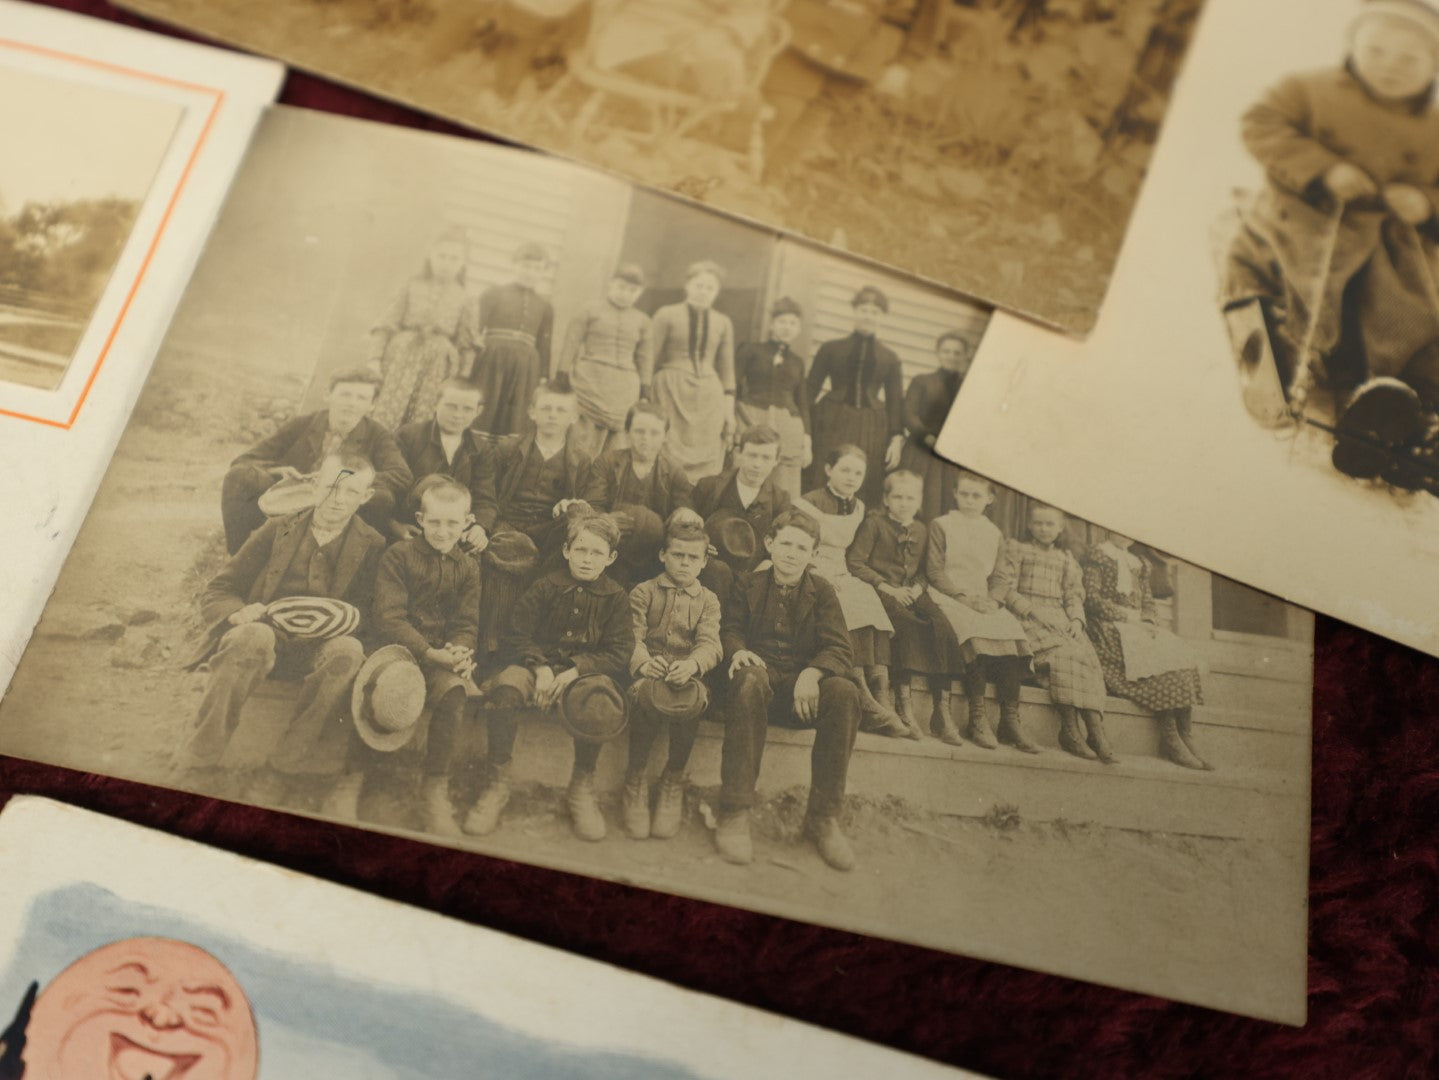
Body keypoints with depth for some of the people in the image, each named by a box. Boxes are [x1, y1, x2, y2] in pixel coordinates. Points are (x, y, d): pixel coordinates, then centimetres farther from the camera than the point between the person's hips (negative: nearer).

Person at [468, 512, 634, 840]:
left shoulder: (615, 598, 2)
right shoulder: (546, 587, 3)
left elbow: (620, 653, -4)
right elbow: (519, 635, 3)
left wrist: (576, 670, -18)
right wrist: (541, 667, -14)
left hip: (588, 672, -1)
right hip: (541, 663, 1)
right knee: (504, 686, -33)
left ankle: (582, 787, -15)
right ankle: (496, 785, -20)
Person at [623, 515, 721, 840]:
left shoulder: (708, 600, 17)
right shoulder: (643, 592, 15)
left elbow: (710, 643, 0)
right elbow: (632, 636, 0)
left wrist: (692, 664, -25)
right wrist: (642, 662, -24)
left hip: (687, 673, 1)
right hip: (649, 672, -1)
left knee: (690, 699, -36)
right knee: (646, 694, -37)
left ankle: (674, 779, -15)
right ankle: (635, 779, -18)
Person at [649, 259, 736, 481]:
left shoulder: (723, 323, 12)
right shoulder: (667, 316, 2)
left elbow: (727, 370, 14)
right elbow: (651, 360, 1)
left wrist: (730, 409, 8)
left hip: (708, 399, 3)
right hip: (672, 395, -3)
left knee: (704, 468, -1)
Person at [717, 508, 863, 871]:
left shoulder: (821, 591, 11)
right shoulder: (747, 585, 14)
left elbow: (841, 650, 0)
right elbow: (729, 630, 9)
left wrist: (813, 671, -22)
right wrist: (738, 651, -16)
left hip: (803, 691, 1)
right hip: (761, 674, -1)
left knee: (844, 691, -32)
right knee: (749, 680, -38)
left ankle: (823, 817, -22)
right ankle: (734, 814, -37)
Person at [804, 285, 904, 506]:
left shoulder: (890, 358, 12)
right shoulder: (831, 349, 8)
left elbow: (895, 400, 11)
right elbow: (810, 389, 6)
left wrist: (897, 438, -1)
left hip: (871, 429, 1)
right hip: (832, 424, -1)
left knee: (865, 492, -2)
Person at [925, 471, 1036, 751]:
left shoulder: (995, 534, 22)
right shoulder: (941, 525, 9)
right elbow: (934, 570, 0)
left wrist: (992, 600, -5)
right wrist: (964, 597, -12)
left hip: (983, 601, 4)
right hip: (948, 596, -4)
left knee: (1014, 634, -26)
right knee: (976, 634, -34)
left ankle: (1010, 720, -23)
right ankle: (977, 716, -28)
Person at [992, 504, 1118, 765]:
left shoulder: (1066, 560, 26)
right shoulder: (1016, 549, 14)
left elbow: (1074, 596, 16)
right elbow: (1003, 588, 1)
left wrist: (1076, 620, -6)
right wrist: (1034, 610, -12)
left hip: (1060, 620, 4)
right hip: (1027, 619, -4)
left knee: (1088, 656, -25)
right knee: (1061, 653, -32)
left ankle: (1096, 730, -35)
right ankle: (1070, 728, -31)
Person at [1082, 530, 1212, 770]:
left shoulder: (1139, 563, 26)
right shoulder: (1096, 555, 3)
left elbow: (1148, 601, 22)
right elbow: (1091, 597, -7)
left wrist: (1149, 621, -1)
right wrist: (1127, 616, -12)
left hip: (1140, 628, 7)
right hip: (1109, 628, -7)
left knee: (1182, 656, -19)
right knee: (1157, 659, -29)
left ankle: (1186, 737, -25)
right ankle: (1170, 737, -27)